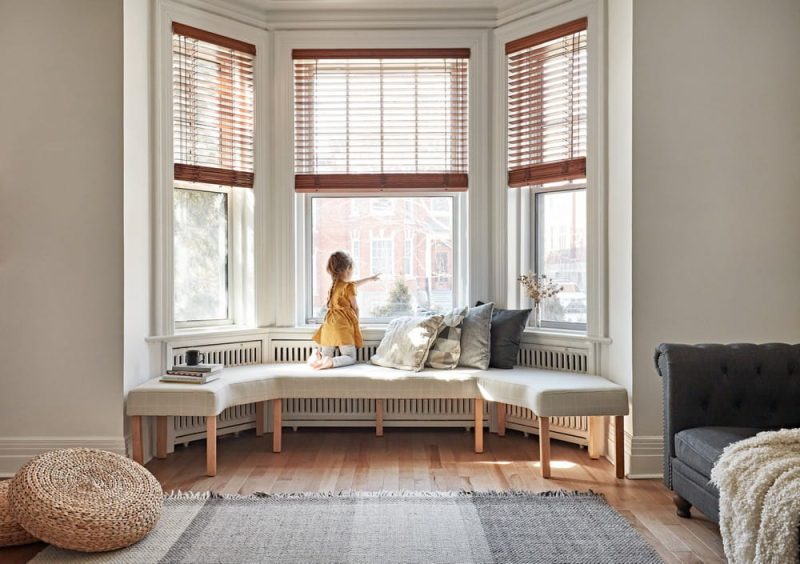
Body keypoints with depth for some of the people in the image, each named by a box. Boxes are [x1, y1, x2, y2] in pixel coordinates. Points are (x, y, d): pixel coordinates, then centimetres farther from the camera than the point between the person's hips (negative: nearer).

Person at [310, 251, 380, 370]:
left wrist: (370, 278, 46)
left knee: (325, 357, 12)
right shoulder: (349, 287, -8)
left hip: (329, 325, 7)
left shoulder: (334, 284, 16)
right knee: (351, 358, 0)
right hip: (342, 325, -7)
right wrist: (357, 324, 16)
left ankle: (318, 356, -21)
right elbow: (355, 308, -1)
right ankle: (331, 362, -28)